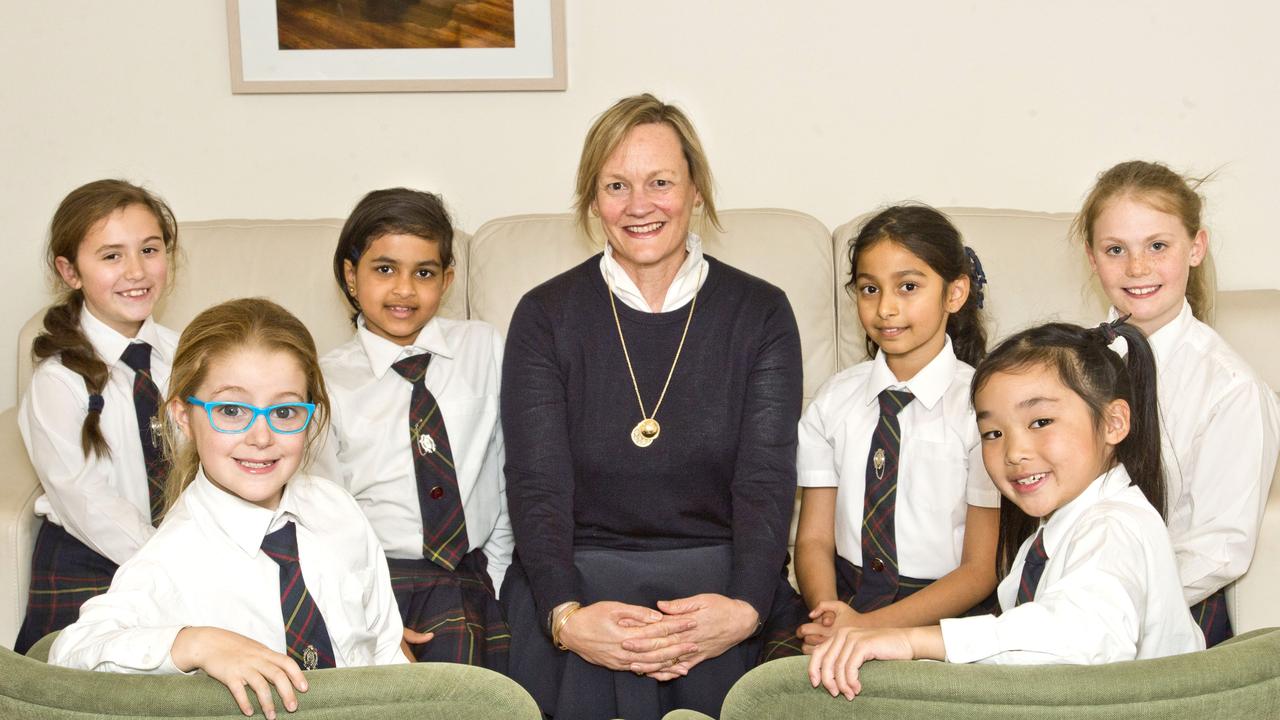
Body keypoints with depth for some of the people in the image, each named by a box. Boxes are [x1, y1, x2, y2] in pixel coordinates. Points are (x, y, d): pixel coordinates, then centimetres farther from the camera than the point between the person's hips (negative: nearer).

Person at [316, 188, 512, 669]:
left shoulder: (483, 349, 8)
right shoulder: (329, 382, 2)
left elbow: (507, 475, 11)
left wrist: (495, 575, 4)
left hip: (474, 572, 2)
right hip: (379, 579, -1)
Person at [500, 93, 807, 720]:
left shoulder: (760, 313, 6)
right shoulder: (545, 315, 5)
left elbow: (765, 485, -2)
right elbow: (537, 488, -3)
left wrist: (744, 608, -21)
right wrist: (565, 616, -21)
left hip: (720, 569, 1)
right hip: (580, 570, 0)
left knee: (708, 669, -29)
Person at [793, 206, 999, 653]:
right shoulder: (835, 399, 9)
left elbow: (981, 569, -5)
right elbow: (814, 538, 6)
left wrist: (871, 626, -18)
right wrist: (827, 609, -17)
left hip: (944, 614, -3)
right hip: (846, 597, 3)